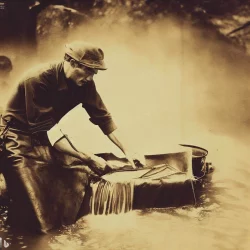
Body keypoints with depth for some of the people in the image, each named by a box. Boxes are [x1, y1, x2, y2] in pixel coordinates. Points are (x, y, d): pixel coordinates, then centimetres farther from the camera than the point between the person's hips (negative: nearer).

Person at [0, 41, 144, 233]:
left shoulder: (84, 83, -10)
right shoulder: (37, 80, -30)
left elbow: (102, 117, -2)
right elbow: (46, 131, -30)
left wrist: (126, 151, -8)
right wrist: (88, 158, -32)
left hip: (50, 136, 7)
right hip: (22, 139, -6)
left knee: (76, 179, -6)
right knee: (34, 204, -14)